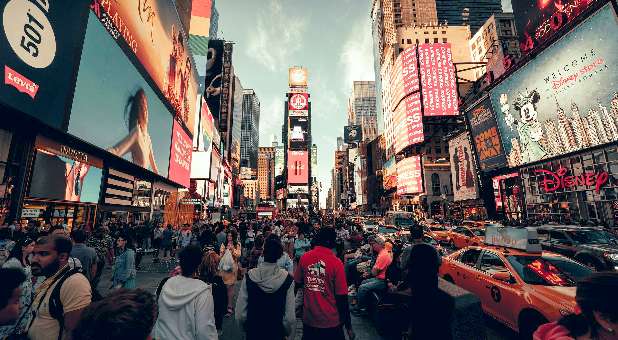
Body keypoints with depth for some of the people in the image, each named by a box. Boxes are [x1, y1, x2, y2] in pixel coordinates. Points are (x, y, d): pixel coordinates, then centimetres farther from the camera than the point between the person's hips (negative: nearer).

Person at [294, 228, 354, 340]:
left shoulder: (304, 257, -9)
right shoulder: (336, 263, -18)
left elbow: (297, 284, 4)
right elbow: (342, 297, -14)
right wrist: (348, 326, -3)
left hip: (308, 319, 3)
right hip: (330, 322, -3)